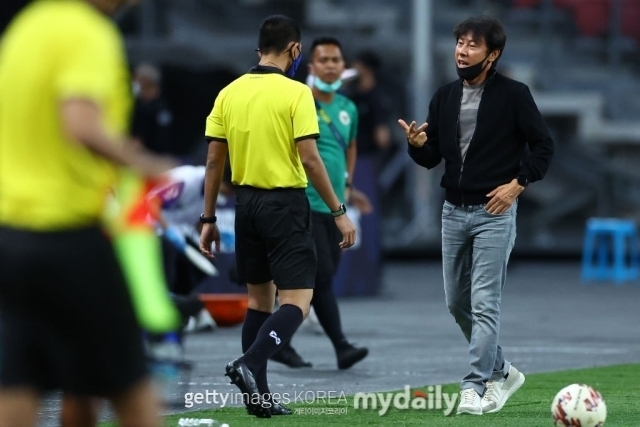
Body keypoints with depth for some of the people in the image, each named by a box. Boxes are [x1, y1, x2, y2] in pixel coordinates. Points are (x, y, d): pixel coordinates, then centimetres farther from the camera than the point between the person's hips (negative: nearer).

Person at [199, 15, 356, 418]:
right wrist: (339, 212, -8)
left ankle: (258, 396, 13)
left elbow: (214, 161, 6)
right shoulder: (296, 93, -10)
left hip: (246, 201, 6)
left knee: (260, 298, 14)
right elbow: (310, 159, -14)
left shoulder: (230, 93, 5)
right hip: (285, 202, -6)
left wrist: (208, 219, 12)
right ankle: (249, 363, -24)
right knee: (297, 301, -3)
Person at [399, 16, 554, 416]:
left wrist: (517, 184, -14)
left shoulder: (514, 94, -6)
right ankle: (502, 371, 28)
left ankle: (476, 387, -9)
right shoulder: (445, 97, 9)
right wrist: (418, 144, -10)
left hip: (494, 213, -6)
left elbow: (543, 146, -4)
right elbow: (431, 158, 12)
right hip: (454, 211, 6)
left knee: (484, 303, -10)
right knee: (458, 303, 12)